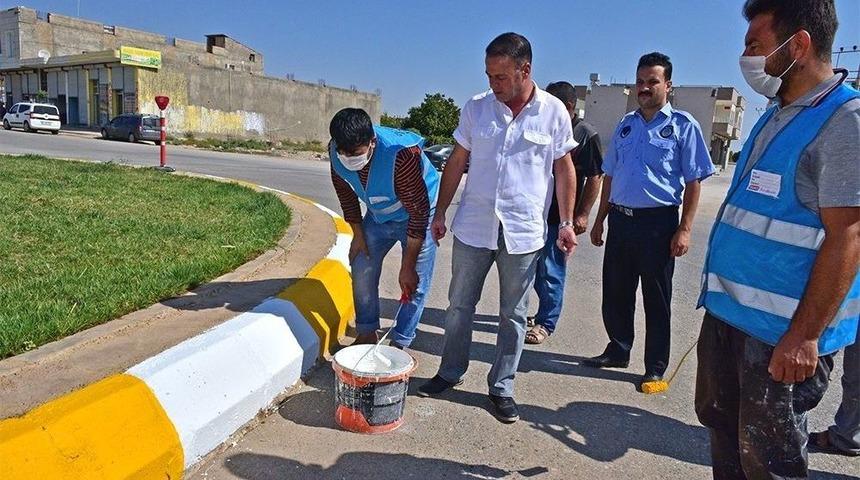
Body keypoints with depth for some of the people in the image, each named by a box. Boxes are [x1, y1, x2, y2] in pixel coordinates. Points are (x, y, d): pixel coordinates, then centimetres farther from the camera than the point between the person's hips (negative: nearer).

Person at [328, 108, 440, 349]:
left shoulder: (402, 155, -40)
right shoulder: (337, 152, -21)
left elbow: (419, 212, -33)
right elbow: (345, 191, 0)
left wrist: (407, 268, -28)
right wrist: (358, 233, 0)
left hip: (415, 217, -5)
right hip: (378, 215, 6)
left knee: (414, 284, -6)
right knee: (362, 270, 6)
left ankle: (399, 344, 10)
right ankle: (367, 334, 22)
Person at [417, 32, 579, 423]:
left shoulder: (554, 112, -3)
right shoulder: (476, 108, 0)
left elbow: (564, 169, 3)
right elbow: (456, 162, 6)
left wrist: (566, 222, -1)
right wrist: (440, 212, 6)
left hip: (523, 231, -1)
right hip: (473, 226, 2)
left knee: (513, 315, 9)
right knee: (459, 305, 12)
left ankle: (502, 387, 24)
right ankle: (451, 372, 31)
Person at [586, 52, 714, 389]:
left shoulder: (683, 125, -1)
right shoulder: (625, 125, 14)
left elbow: (693, 182, -4)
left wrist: (685, 228, -12)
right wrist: (600, 219, 15)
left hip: (657, 222, -5)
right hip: (620, 219, 5)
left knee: (656, 299, 5)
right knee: (615, 293, 12)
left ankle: (656, 368, 18)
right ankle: (618, 351, 30)